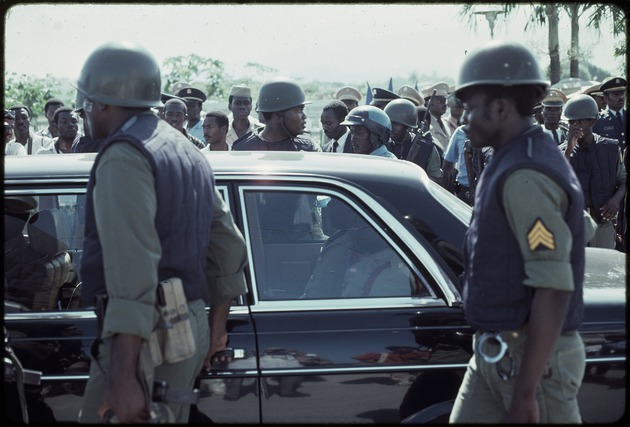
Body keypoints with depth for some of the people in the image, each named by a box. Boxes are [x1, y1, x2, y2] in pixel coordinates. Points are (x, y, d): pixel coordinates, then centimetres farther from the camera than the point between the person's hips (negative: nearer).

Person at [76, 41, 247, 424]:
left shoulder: (123, 158, -13)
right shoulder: (188, 152, 17)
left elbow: (133, 269, -23)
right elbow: (228, 249, 20)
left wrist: (123, 380, -27)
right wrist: (217, 329, 29)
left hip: (144, 336, -9)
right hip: (190, 329, 9)